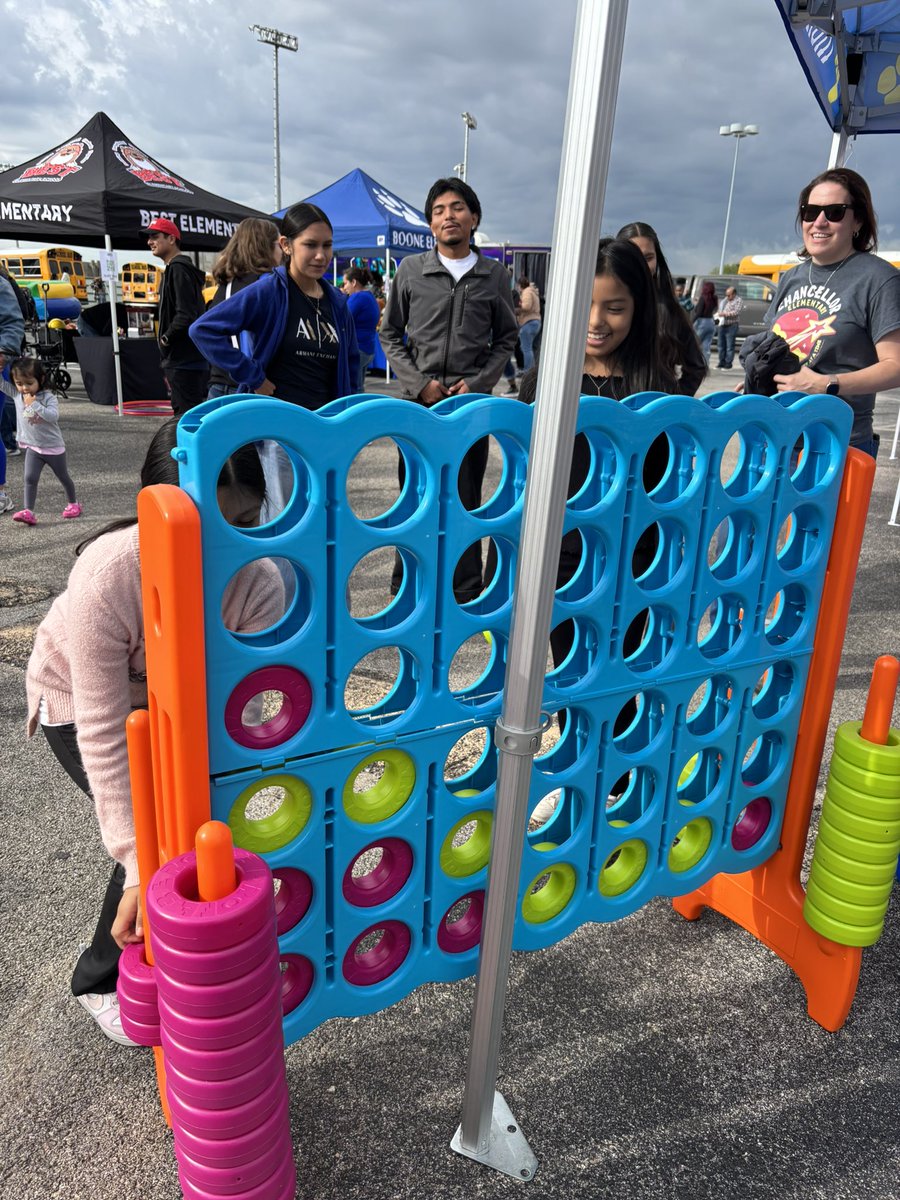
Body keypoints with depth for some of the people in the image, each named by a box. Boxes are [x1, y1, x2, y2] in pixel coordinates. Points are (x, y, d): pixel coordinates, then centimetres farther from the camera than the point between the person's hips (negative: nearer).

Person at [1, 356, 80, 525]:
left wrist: (35, 404, -32)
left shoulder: (48, 397, -16)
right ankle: (29, 511, -10)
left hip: (53, 447, -3)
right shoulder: (17, 394, -2)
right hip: (33, 447, 3)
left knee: (63, 477, 16)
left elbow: (53, 416, -29)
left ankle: (73, 503, 35)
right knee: (30, 478, -8)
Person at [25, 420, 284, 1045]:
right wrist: (139, 868, -34)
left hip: (170, 700, 3)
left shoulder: (258, 583, -31)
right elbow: (104, 735, -35)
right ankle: (104, 980, 17)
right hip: (80, 705, -3)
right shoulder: (106, 576, -40)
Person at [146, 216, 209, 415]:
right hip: (182, 360, 11)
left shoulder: (178, 269, -12)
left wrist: (165, 338, -10)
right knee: (182, 413, 15)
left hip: (184, 363, -11)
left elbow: (186, 315, -22)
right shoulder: (173, 269, 21)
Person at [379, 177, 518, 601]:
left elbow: (506, 337, 10)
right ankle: (405, 587, 21)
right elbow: (389, 333, 8)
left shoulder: (494, 274, 5)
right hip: (419, 399, 0)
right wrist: (419, 382, -6)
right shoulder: (411, 269, 4)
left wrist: (478, 382, -5)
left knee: (466, 497, 5)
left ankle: (467, 593, 15)